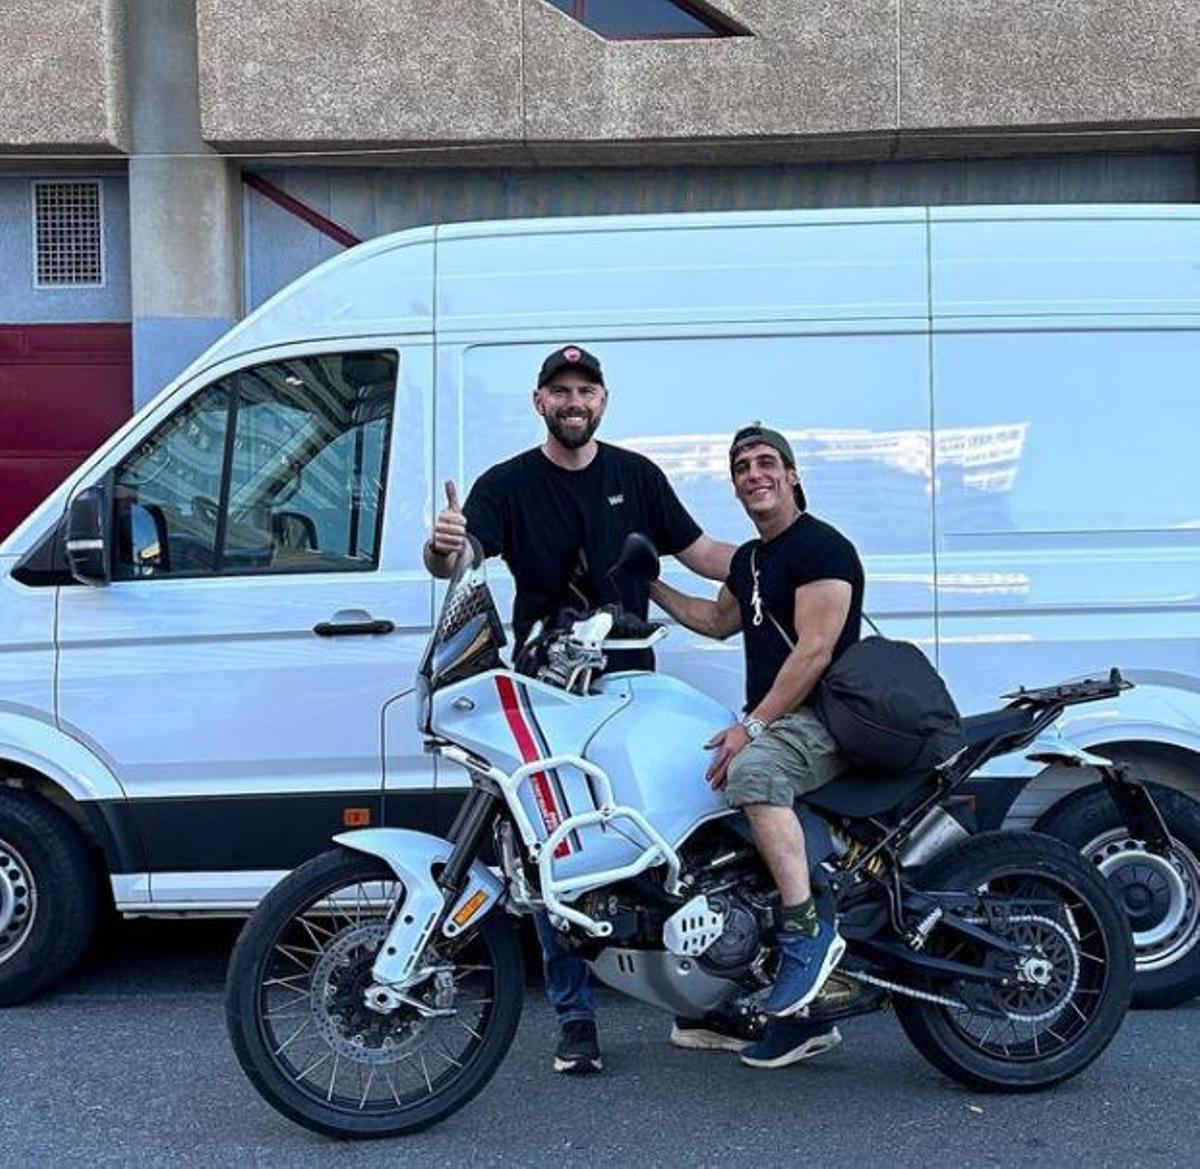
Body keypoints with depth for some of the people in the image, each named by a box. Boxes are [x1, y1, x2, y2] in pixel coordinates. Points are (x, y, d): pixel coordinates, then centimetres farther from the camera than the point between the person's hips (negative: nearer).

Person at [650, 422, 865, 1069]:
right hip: (769, 723, 10)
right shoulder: (750, 559, 20)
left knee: (752, 771, -39)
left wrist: (752, 726, -22)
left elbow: (814, 650, -19)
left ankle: (807, 928, -33)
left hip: (822, 722, -10)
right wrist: (650, 585, 35)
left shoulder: (821, 547, -10)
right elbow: (719, 620, 39)